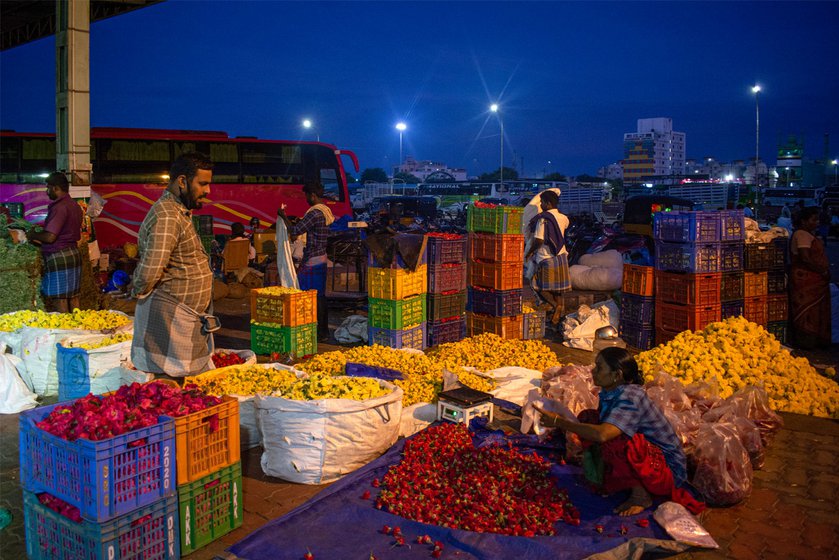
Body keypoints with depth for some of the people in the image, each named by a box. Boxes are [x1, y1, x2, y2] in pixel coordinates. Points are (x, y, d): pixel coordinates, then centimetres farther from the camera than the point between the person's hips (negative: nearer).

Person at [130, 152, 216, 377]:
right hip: (170, 318, -10)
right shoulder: (167, 216, -20)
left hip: (189, 320, 10)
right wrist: (140, 292, -11)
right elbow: (149, 272, -28)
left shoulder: (179, 212, 15)